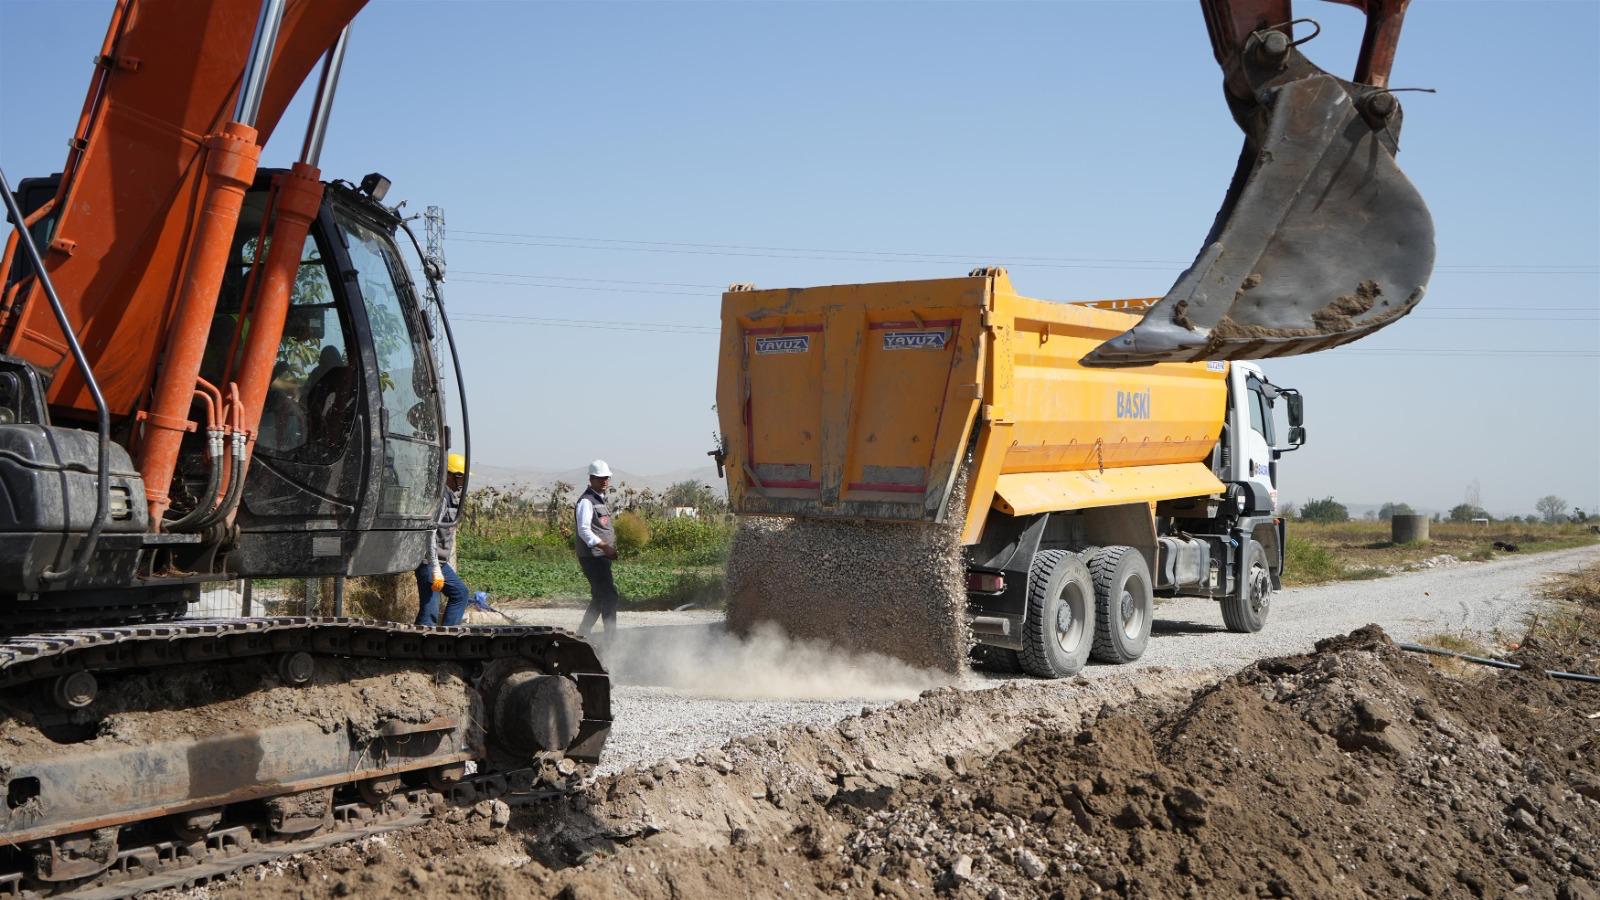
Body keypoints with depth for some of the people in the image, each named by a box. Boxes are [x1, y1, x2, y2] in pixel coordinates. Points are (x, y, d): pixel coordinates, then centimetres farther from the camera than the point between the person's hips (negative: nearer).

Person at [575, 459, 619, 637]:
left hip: (602, 556, 10)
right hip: (592, 556, -10)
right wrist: (604, 546, -28)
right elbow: (584, 530, -20)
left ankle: (582, 635, 23)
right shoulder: (586, 501, -11)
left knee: (599, 598, 15)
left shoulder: (601, 499, 19)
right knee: (609, 595, -12)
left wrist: (612, 548, 15)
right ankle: (611, 636, -10)